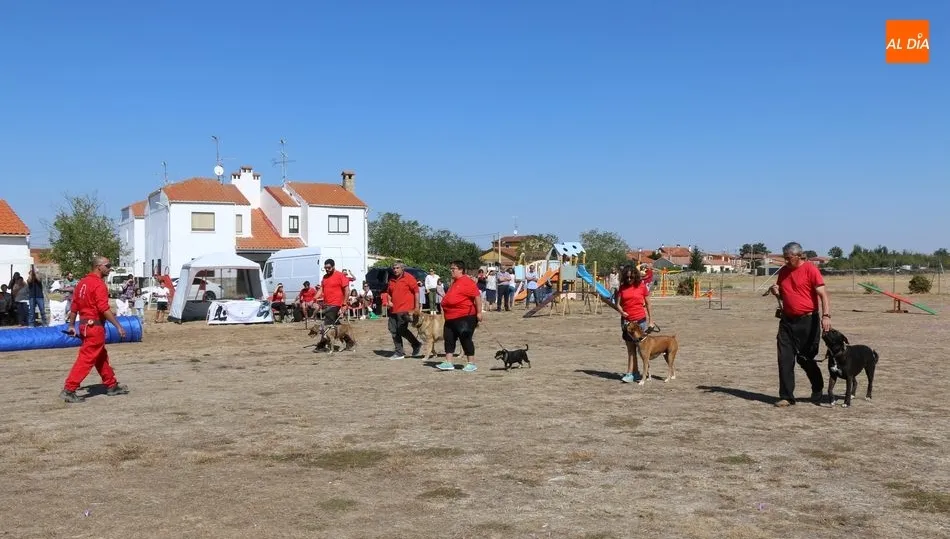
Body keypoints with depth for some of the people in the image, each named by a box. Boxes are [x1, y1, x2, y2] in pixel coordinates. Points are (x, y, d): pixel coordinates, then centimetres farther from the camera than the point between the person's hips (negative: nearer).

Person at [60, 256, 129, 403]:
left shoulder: (83, 282, 12)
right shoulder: (99, 284, -15)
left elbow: (74, 306, 14)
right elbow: (104, 309, -22)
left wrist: (71, 325, 19)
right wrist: (118, 326, -21)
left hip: (84, 325, 10)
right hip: (94, 326, -10)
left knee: (102, 357, 18)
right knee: (86, 358, -7)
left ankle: (112, 385, 29)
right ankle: (69, 390, -8)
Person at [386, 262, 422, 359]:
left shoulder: (408, 278, -6)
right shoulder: (391, 280, 14)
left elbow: (416, 291, -9)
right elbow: (389, 292, 26)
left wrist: (417, 306, -13)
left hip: (405, 310, -7)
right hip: (393, 310, 8)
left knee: (402, 330, -10)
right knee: (393, 330, 6)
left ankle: (417, 345, 12)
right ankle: (399, 352, 14)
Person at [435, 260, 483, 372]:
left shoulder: (467, 282, -13)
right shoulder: (454, 282, 16)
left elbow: (477, 296, -18)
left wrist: (479, 312, -19)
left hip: (465, 317, -9)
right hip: (451, 318, 10)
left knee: (465, 339, -3)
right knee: (449, 339, 6)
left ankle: (471, 364, 7)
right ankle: (448, 363, 8)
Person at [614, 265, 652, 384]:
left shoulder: (642, 286, -2)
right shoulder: (622, 288, 4)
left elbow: (648, 304, 4)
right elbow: (617, 303, 4)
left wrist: (651, 321, 5)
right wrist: (621, 311, -17)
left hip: (640, 320, -3)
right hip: (626, 321, 3)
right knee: (630, 349, 5)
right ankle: (635, 373, 12)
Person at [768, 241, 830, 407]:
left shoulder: (810, 269, -9)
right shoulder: (783, 271, 10)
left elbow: (823, 294, -15)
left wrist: (826, 315, -28)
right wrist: (776, 292, -1)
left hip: (808, 321, -5)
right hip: (787, 321, 5)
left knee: (806, 359, 6)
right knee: (785, 359, -2)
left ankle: (818, 391, 29)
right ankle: (786, 397, 3)